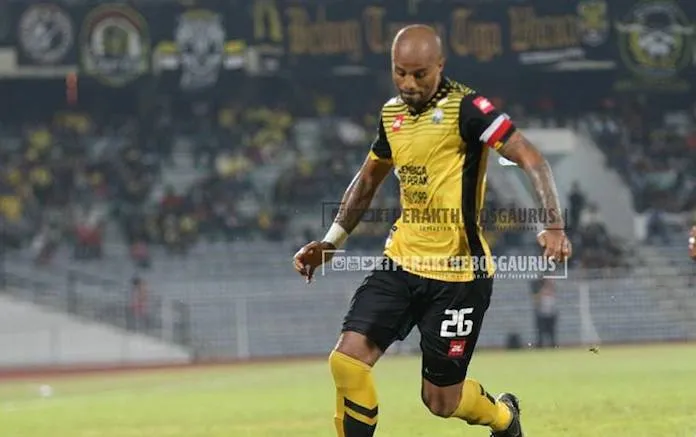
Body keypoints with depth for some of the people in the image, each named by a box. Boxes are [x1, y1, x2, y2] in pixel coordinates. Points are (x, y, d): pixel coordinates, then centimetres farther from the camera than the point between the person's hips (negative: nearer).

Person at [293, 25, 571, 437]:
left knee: (441, 400, 4)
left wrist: (554, 226, -34)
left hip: (457, 273, -6)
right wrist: (332, 240, 18)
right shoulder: (392, 113, 7)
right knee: (347, 359, -12)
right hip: (401, 263, 6)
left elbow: (531, 159, -20)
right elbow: (368, 179, 24)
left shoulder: (464, 108, -14)